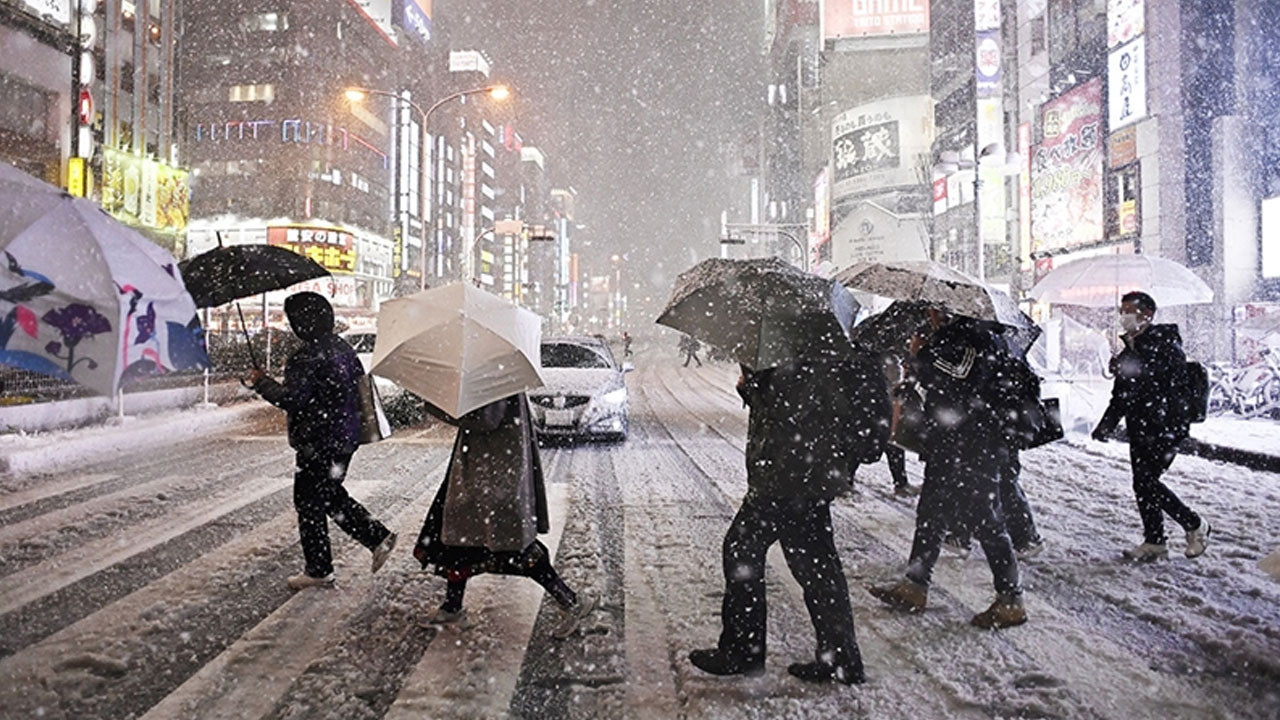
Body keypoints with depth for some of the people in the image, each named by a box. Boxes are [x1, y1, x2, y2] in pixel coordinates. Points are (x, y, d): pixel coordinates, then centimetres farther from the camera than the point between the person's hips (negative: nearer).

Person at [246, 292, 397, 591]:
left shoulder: (309, 356, -20)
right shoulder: (343, 348, 9)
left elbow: (290, 398, -24)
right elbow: (360, 380, 17)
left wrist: (261, 381, -9)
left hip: (319, 444, -9)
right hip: (345, 438, 9)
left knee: (309, 502, 4)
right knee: (331, 496, 21)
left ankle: (318, 571, 14)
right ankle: (379, 536, 16)